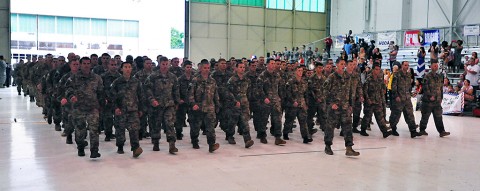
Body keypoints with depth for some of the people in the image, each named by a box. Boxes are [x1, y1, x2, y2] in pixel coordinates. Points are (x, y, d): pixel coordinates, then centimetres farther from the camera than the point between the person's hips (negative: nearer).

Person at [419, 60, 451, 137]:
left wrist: (441, 97, 15)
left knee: (438, 117, 3)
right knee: (425, 116, 3)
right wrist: (430, 96, -20)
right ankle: (422, 130, 15)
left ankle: (441, 131, 3)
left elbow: (440, 88, 19)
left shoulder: (439, 76, 13)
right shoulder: (427, 76, -8)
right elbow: (425, 88, -14)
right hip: (428, 100, -6)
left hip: (437, 101, 6)